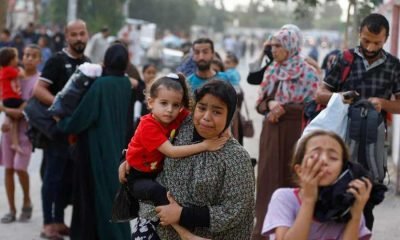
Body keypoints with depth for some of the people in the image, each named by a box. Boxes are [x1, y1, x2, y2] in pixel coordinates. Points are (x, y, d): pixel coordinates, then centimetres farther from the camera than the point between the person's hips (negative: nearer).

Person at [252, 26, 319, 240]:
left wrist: (284, 109, -16)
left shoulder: (307, 72, -6)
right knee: (268, 178, 5)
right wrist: (270, 104, -10)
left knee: (291, 179, -1)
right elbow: (260, 103, 11)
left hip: (294, 132, -5)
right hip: (271, 132, 5)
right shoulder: (271, 71, 10)